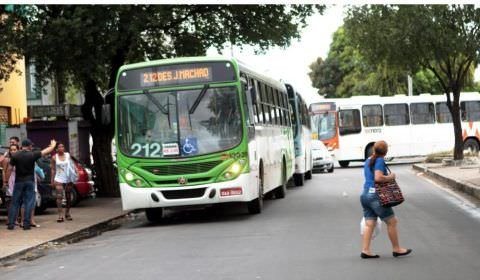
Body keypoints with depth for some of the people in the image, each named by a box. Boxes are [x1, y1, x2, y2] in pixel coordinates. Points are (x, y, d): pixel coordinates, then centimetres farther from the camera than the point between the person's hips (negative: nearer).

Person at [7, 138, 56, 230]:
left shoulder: (15, 156, -5)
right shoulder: (33, 155, -6)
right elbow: (47, 151, 3)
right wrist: (53, 145, 22)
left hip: (19, 182, 1)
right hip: (30, 181, -1)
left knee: (15, 203, 6)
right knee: (28, 203, 3)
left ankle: (11, 224, 3)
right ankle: (26, 224, 0)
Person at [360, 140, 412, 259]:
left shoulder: (368, 161, 15)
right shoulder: (380, 161, -12)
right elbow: (378, 177, -24)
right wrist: (390, 177, -11)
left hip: (365, 194, 9)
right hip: (375, 195, -9)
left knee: (369, 224, 7)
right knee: (392, 221, 3)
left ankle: (365, 250, 3)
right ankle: (396, 249, 11)